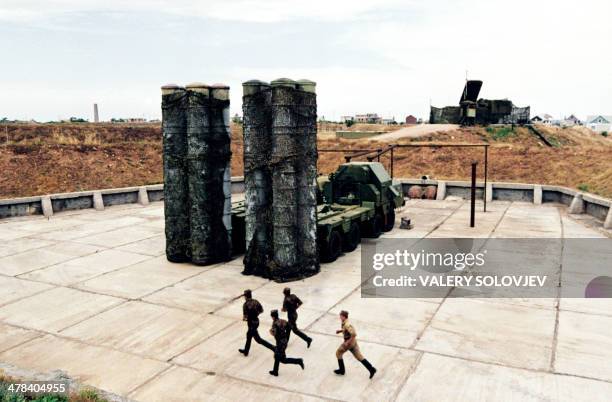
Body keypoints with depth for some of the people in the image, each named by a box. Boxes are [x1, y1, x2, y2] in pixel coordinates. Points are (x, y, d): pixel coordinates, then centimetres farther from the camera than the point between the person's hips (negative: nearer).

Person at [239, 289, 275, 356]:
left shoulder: (245, 304, -20)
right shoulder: (255, 301, -2)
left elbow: (245, 316, -21)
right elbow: (261, 310, 6)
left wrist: (244, 318, 1)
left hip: (251, 323, -8)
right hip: (256, 321, 8)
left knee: (258, 339, 3)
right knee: (249, 335, 25)